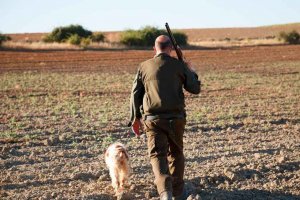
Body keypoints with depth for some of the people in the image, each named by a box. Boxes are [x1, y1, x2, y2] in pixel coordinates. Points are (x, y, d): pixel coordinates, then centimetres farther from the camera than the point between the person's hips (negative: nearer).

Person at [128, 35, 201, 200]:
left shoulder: (144, 66, 3)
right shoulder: (179, 65, 0)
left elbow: (135, 94, 4)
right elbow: (195, 89, 6)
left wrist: (135, 118, 14)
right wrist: (192, 72, 24)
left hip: (152, 118, -1)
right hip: (175, 118, 1)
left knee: (157, 155, -3)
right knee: (176, 153, 19)